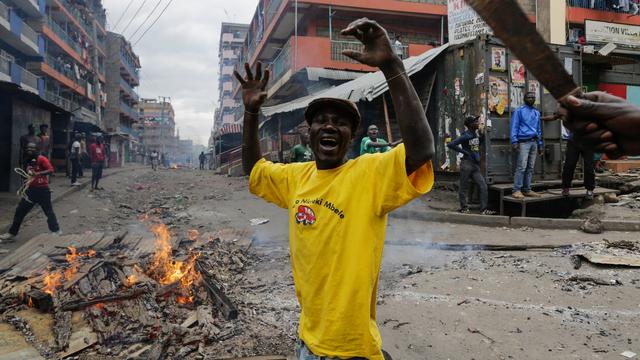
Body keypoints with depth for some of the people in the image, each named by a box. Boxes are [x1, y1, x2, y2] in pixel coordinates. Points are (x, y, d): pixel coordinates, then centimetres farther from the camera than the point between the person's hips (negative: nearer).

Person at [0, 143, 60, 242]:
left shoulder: (41, 159, -10)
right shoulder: (27, 161, 11)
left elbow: (51, 170, -23)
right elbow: (26, 175, 22)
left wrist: (38, 173, -33)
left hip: (42, 190, -7)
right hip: (31, 190, 7)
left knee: (49, 211, 0)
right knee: (20, 210, 9)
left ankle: (56, 231, 8)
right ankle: (12, 233, 18)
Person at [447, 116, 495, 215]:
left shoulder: (477, 135, 11)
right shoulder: (465, 136, -11)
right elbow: (450, 145, -17)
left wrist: (478, 157, 13)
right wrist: (464, 151, -14)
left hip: (475, 165, 7)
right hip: (467, 164, -7)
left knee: (483, 186, -1)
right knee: (464, 187, 3)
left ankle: (484, 209, 2)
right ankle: (464, 208, 17)